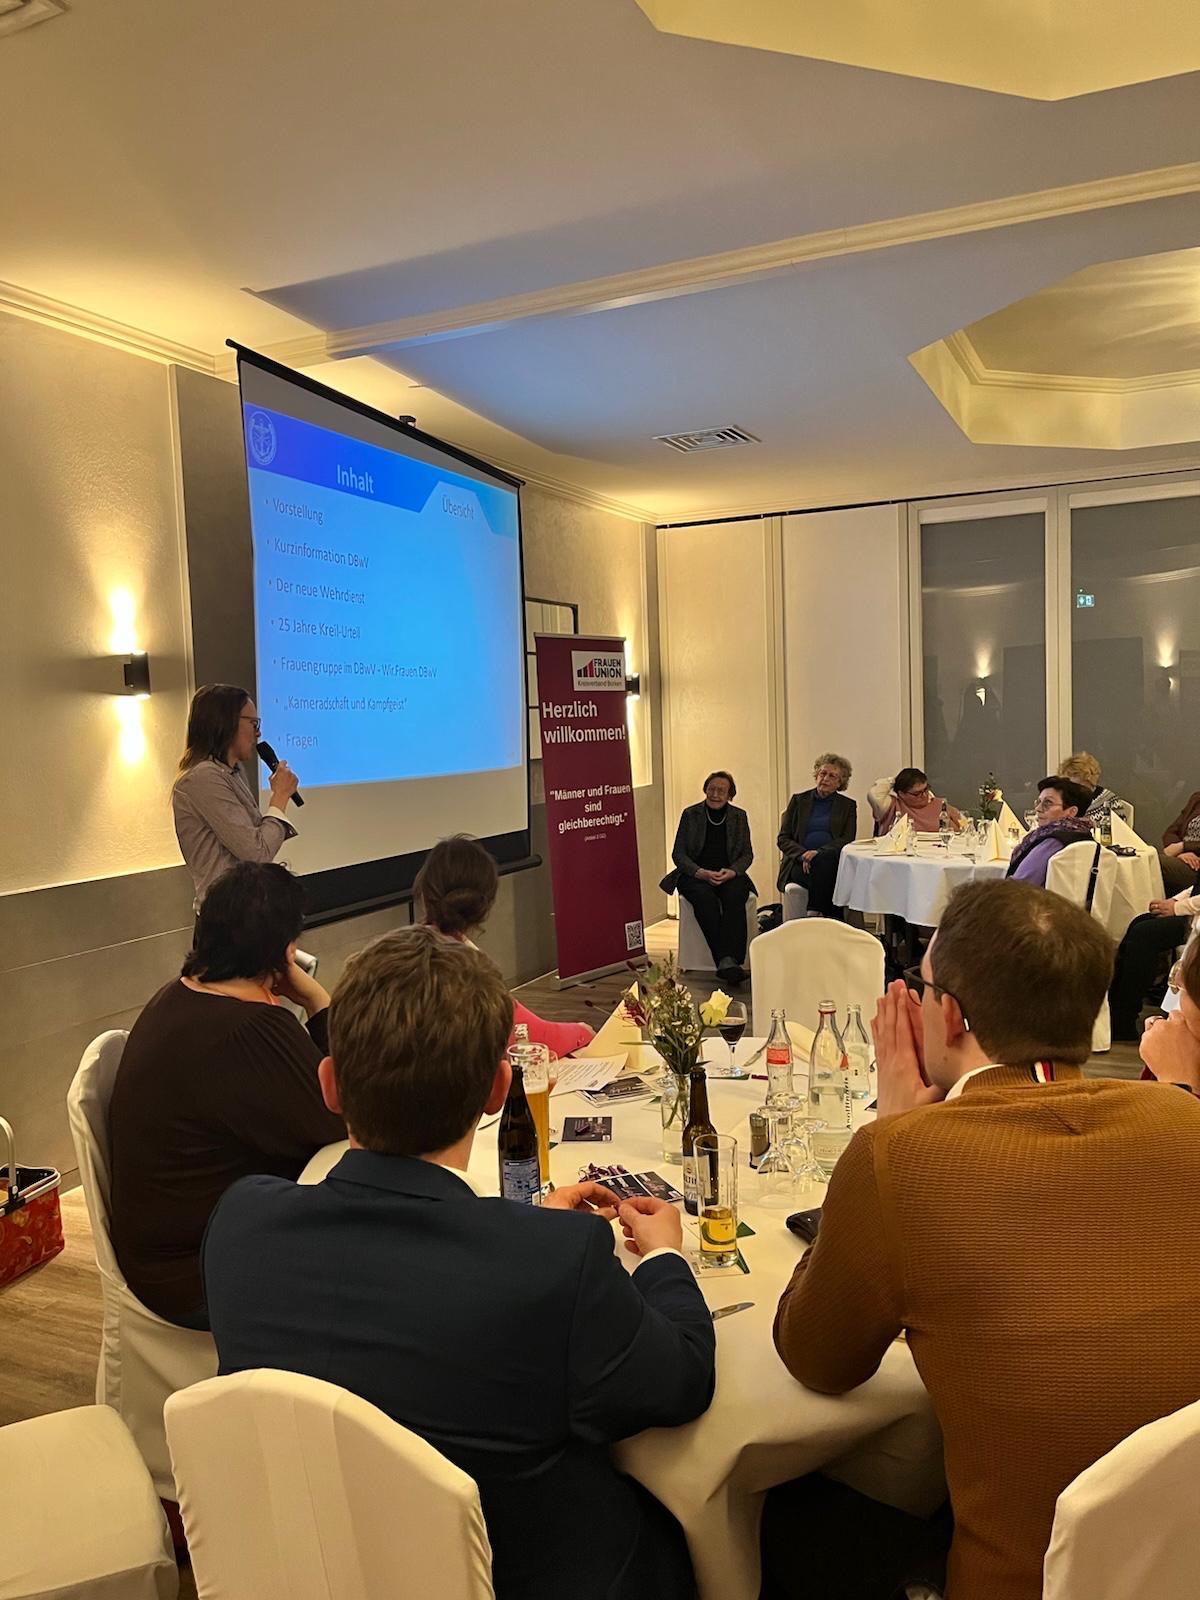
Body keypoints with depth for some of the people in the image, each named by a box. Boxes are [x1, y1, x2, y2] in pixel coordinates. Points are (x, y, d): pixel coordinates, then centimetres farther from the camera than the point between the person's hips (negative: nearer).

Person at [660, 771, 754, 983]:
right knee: (705, 897, -35)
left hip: (730, 875, 1)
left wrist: (732, 871, -12)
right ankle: (726, 961, -41)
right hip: (695, 875, -1)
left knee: (735, 897, -34)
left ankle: (728, 961, -45)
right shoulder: (690, 814, 5)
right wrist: (701, 872, -16)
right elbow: (678, 854, 1)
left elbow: (747, 854, 10)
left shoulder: (739, 816, 10)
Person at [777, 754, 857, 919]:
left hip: (832, 861, 0)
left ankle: (814, 914, -35)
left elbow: (847, 840, 3)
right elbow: (783, 839, 10)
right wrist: (802, 854, -11)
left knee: (822, 862, -37)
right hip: (800, 863, 0)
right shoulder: (798, 800, 17)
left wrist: (819, 853, -15)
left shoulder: (848, 806, 17)